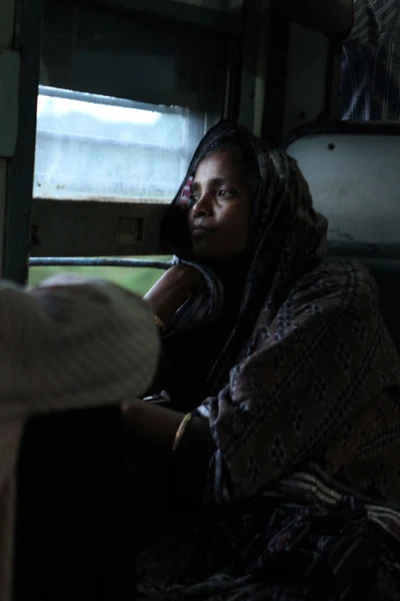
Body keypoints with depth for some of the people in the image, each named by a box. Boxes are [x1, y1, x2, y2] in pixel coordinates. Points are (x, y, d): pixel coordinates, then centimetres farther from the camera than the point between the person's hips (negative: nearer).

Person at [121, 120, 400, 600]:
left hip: (323, 541, -6)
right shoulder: (215, 297, 14)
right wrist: (185, 270, 2)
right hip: (225, 518, 6)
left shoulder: (336, 296, -9)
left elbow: (223, 441, -14)